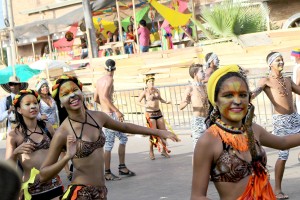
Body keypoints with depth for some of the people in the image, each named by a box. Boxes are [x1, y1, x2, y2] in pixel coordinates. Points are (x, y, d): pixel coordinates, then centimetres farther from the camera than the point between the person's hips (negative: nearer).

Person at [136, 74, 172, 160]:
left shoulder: (156, 90, 8)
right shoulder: (145, 92, -7)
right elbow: (138, 102, -6)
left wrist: (166, 102, 1)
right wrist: (145, 105, -23)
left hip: (158, 113, 5)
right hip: (150, 114, -5)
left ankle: (164, 150, 17)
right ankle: (151, 152, 7)